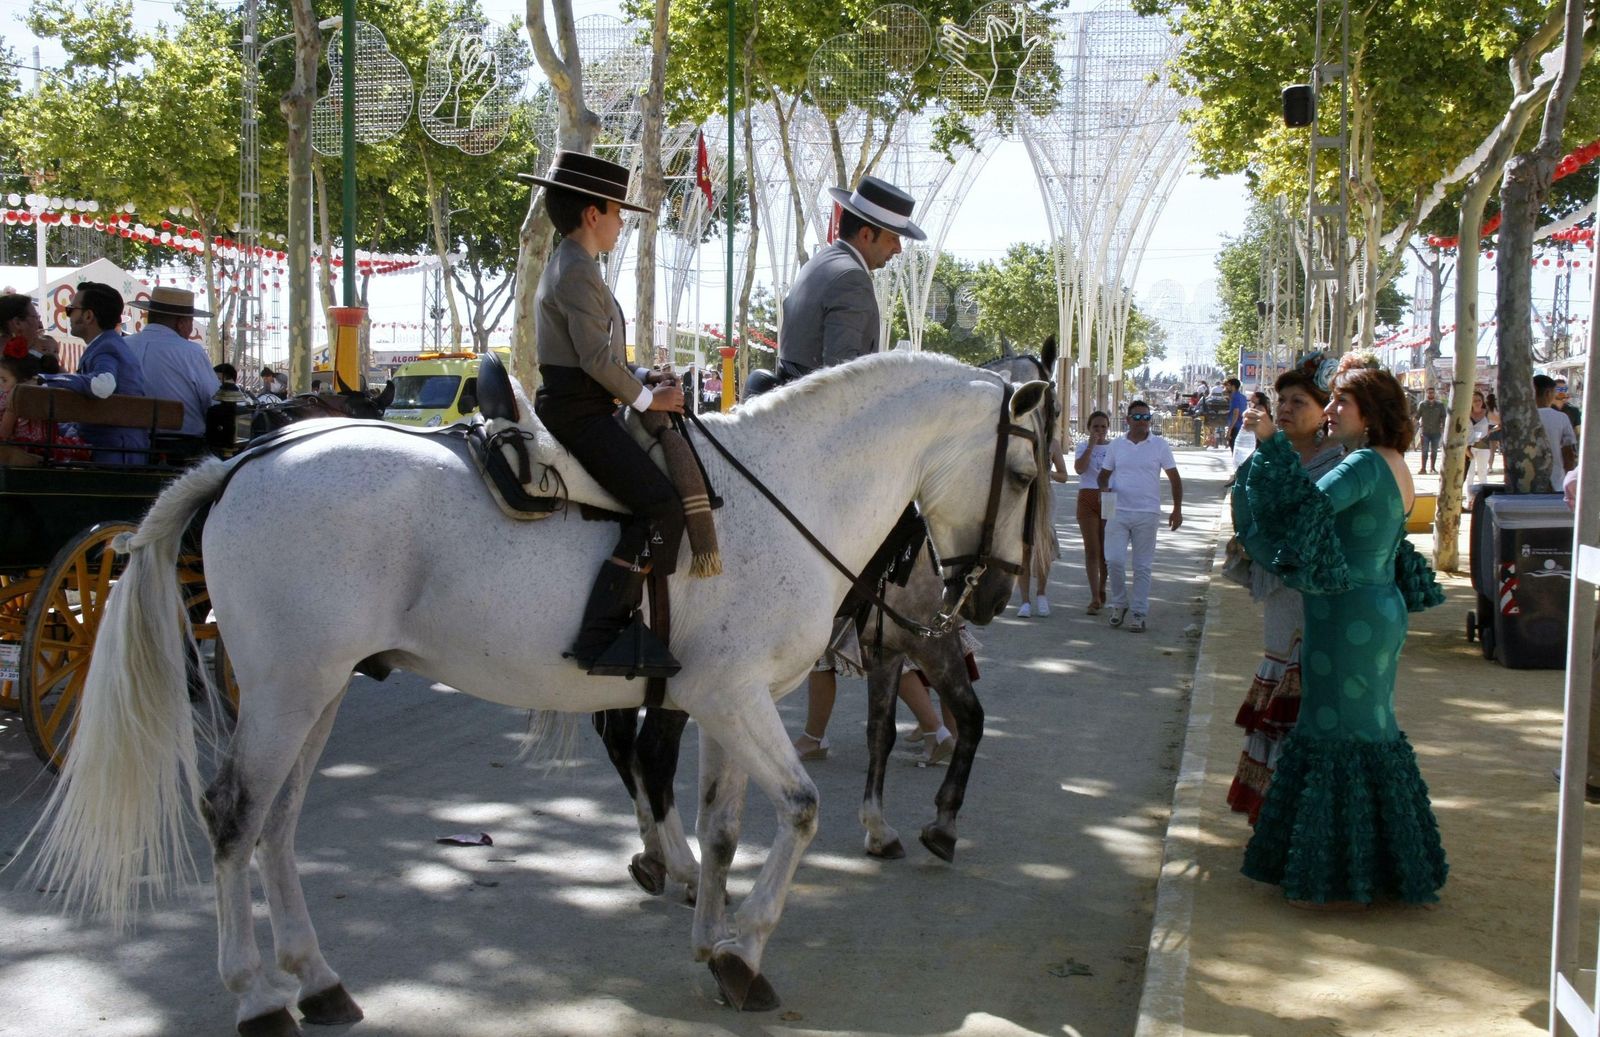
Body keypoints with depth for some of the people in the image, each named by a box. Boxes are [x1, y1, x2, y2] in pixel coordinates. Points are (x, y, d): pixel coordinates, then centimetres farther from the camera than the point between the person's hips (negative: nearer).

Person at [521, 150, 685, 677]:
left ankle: (617, 616, 24)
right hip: (579, 412, -11)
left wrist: (644, 376, 10)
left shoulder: (567, 267, 20)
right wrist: (647, 398, -7)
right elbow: (598, 361, -19)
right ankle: (601, 632, -23)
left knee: (656, 500, 20)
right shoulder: (578, 272, -13)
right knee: (661, 507, -20)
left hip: (572, 408, 11)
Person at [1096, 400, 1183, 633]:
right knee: (1114, 560, -8)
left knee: (1142, 567, 3)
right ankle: (1119, 603, 14)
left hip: (1147, 514, -1)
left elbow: (1174, 478, 5)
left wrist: (1177, 509, 0)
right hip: (1118, 512, 1)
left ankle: (1139, 614, 10)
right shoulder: (1116, 446, 7)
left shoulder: (1159, 445, 2)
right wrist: (1104, 489, -7)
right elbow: (1104, 475, 16)